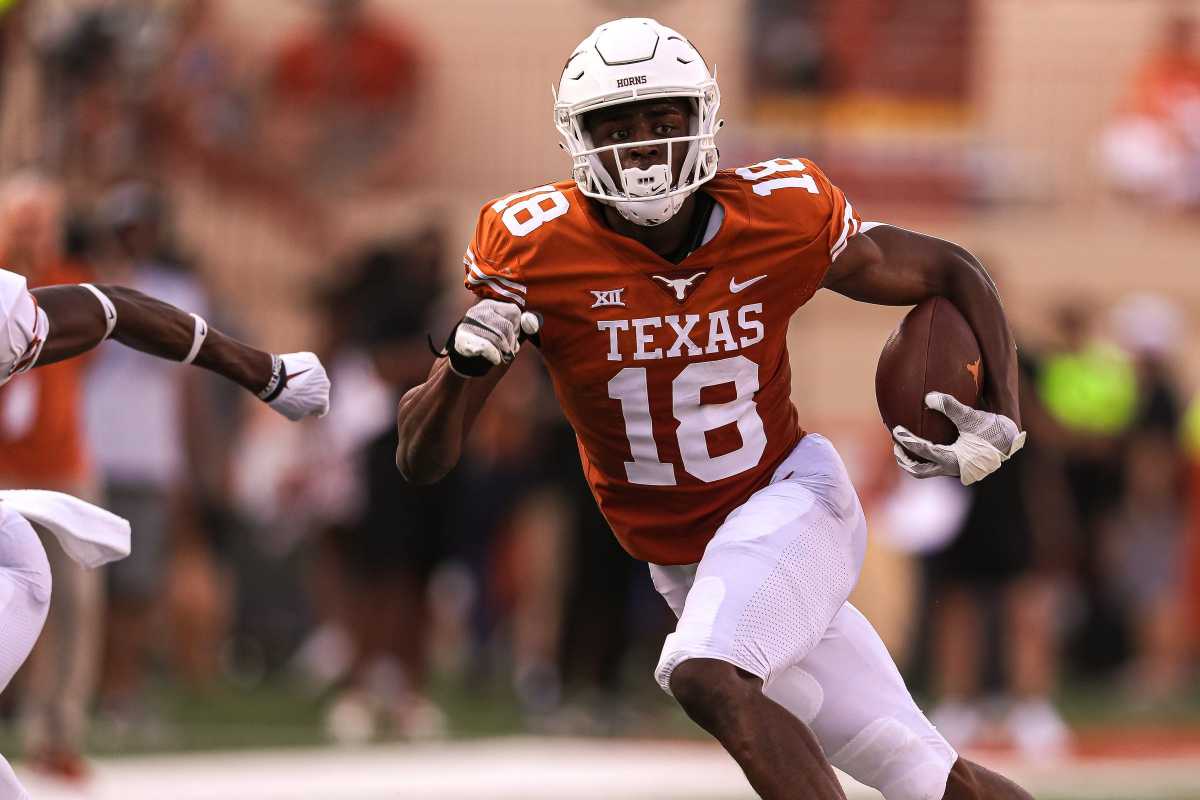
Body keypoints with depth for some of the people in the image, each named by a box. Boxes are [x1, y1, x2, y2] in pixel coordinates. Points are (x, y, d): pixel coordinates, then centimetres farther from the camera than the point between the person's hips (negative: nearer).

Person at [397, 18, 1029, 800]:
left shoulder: (784, 216, -13)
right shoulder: (534, 251, -14)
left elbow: (952, 274, 5)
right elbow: (421, 461, -13)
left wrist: (1001, 420, -8)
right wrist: (465, 362, -33)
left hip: (791, 500, -3)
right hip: (686, 569, 3)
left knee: (709, 677, -32)